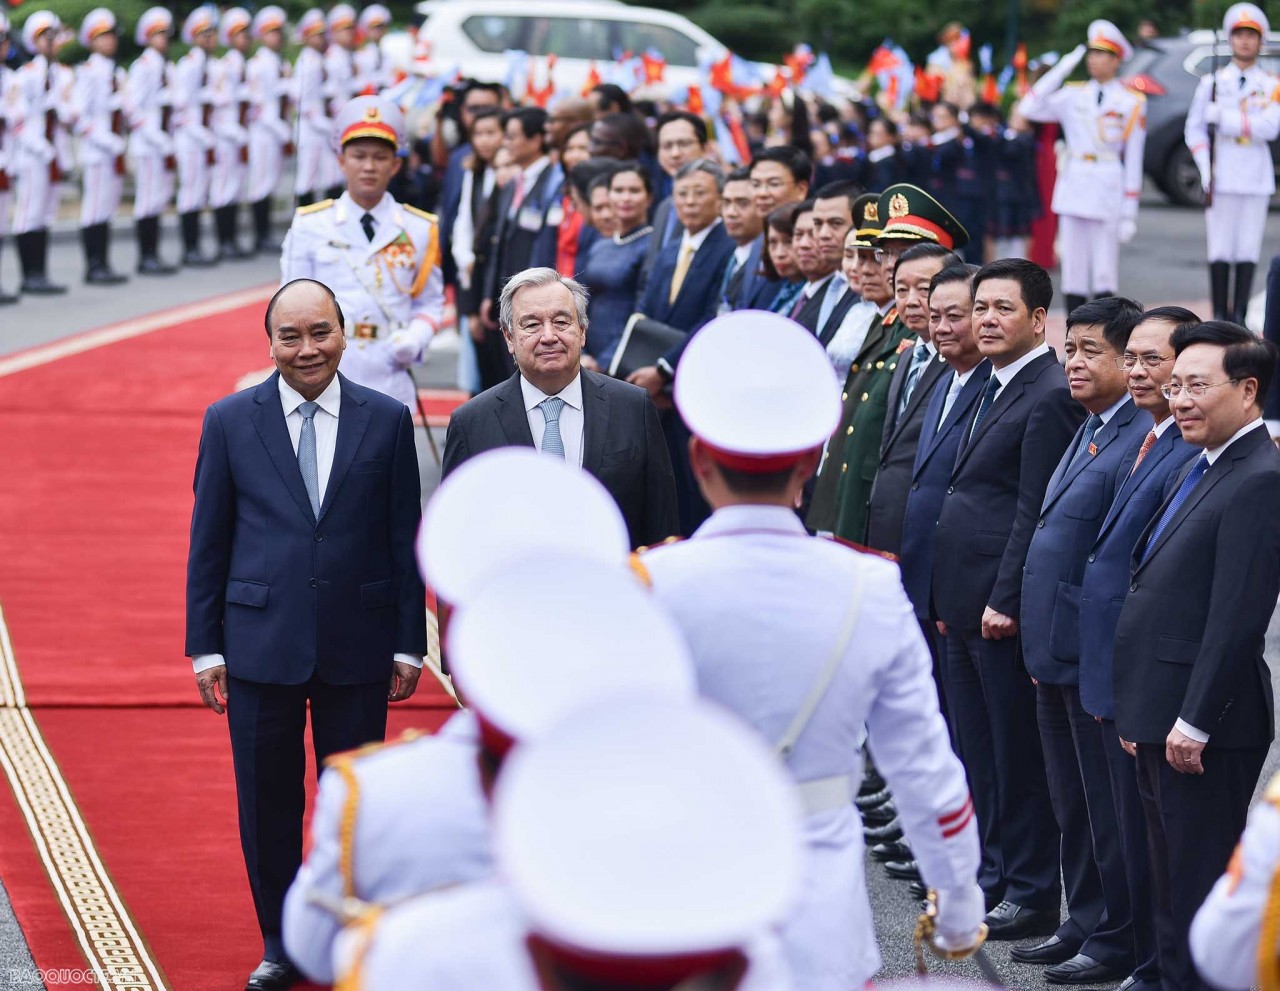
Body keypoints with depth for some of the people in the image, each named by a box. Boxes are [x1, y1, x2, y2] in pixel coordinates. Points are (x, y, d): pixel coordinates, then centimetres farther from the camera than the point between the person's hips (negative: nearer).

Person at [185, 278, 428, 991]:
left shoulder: (387, 421, 1)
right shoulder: (230, 422, 1)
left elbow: (405, 538, 4)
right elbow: (209, 541, 4)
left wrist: (410, 643, 2)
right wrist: (205, 645, 1)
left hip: (358, 646, 0)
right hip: (261, 644, 0)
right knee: (268, 804, 7)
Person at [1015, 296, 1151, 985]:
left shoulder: (1144, 441, -19)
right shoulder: (1087, 432, 13)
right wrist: (1041, 643, 18)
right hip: (1058, 655, 10)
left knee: (1107, 805, 1)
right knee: (1071, 804, 18)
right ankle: (1084, 924, 29)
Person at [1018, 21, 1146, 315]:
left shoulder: (1131, 102, 2)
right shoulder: (1073, 96, 10)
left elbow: (1133, 160, 1)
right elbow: (1028, 109, -4)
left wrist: (1129, 213, -2)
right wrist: (1061, 69, -4)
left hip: (1108, 190, -3)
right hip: (1073, 188, 3)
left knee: (1105, 276, -3)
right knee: (1073, 273, 4)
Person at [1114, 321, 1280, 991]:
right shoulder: (1201, 471, 15)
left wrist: (1194, 722, -21)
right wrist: (1140, 710, 17)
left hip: (1205, 727, -10)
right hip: (1164, 719, 10)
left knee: (1199, 884, -4)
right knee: (1172, 888, 16)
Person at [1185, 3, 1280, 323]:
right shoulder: (1212, 82, 8)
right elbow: (1194, 129, 8)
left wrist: (1226, 119, -16)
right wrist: (1206, 170, -5)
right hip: (1222, 175, 0)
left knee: (1248, 249, -2)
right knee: (1220, 249, -3)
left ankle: (1239, 316, 3)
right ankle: (1219, 315, 2)